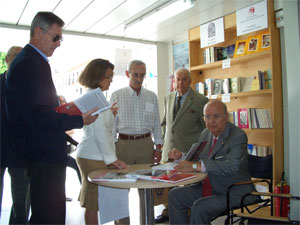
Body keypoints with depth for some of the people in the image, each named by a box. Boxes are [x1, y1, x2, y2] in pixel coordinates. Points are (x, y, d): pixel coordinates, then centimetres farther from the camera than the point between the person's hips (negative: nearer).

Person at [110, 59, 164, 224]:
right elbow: (112, 124, 2)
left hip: (146, 144, 2)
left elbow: (156, 124, 11)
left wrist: (158, 148, 6)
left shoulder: (151, 96, 9)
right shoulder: (117, 96, 2)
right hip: (124, 144, -2)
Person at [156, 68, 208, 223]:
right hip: (169, 148, 5)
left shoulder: (200, 100, -7)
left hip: (189, 151, -5)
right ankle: (167, 211, 31)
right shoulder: (168, 98, 10)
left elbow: (207, 127, -2)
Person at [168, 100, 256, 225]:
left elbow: (232, 166, -33)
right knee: (175, 195, 0)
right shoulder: (206, 133, 7)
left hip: (233, 193, -8)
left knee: (199, 208, -26)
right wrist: (181, 156, -5)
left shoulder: (238, 136, -18)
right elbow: (197, 158, 17)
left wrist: (195, 166, -38)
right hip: (208, 188, 8)